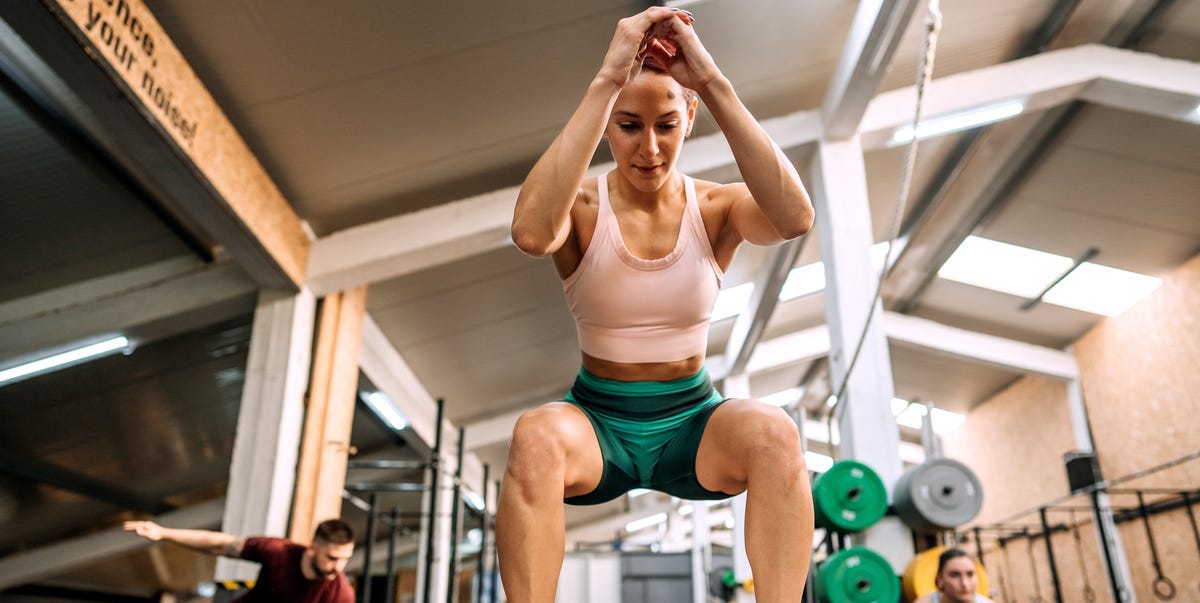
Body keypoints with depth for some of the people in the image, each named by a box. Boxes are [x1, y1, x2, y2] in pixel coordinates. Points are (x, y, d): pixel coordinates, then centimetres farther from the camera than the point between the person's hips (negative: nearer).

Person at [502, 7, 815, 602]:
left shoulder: (716, 209, -2)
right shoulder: (582, 208, -6)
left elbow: (795, 217, -26)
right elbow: (532, 231, -32)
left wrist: (715, 84, -25)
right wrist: (606, 82, -29)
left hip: (693, 421, 1)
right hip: (597, 420, -1)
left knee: (772, 431, -31)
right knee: (536, 435, -34)